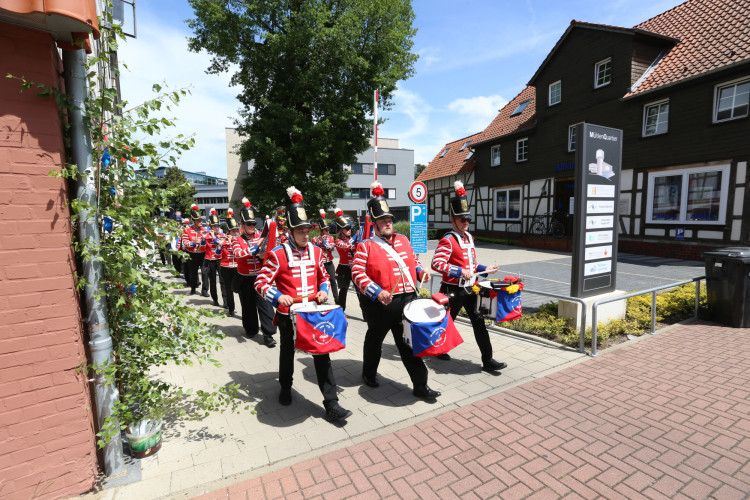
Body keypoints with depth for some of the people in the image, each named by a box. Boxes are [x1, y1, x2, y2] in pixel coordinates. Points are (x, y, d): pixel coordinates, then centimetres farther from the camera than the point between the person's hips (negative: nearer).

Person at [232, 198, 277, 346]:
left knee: (265, 304, -5)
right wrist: (255, 247, -28)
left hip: (261, 276, 0)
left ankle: (268, 333, -1)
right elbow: (238, 253, -18)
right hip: (245, 279, 0)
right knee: (248, 305, 12)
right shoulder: (237, 240, 1)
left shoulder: (261, 236, 6)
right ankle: (251, 330, 31)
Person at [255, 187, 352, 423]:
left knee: (322, 354, 0)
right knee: (287, 351, 19)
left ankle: (331, 405, 8)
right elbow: (261, 283, -9)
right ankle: (285, 388, 47)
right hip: (288, 314, -2)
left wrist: (324, 291, -5)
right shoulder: (277, 254, -12)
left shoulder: (316, 251, 1)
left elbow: (323, 277, 15)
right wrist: (278, 297, -26)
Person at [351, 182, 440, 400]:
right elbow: (358, 273, -12)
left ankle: (420, 385, 20)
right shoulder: (365, 246, -6)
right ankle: (369, 374, 42)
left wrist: (420, 271, 3)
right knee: (375, 340, 17)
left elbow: (413, 259, 24)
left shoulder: (402, 239, 12)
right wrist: (377, 292, -23)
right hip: (382, 304, -4)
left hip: (408, 299, 4)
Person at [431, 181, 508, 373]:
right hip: (453, 290, -7)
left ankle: (487, 360, 13)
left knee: (479, 322, 6)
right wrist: (459, 271, -29)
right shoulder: (448, 240, -16)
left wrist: (484, 269, 9)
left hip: (470, 289, 7)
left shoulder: (469, 238, 12)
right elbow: (436, 263, -25)